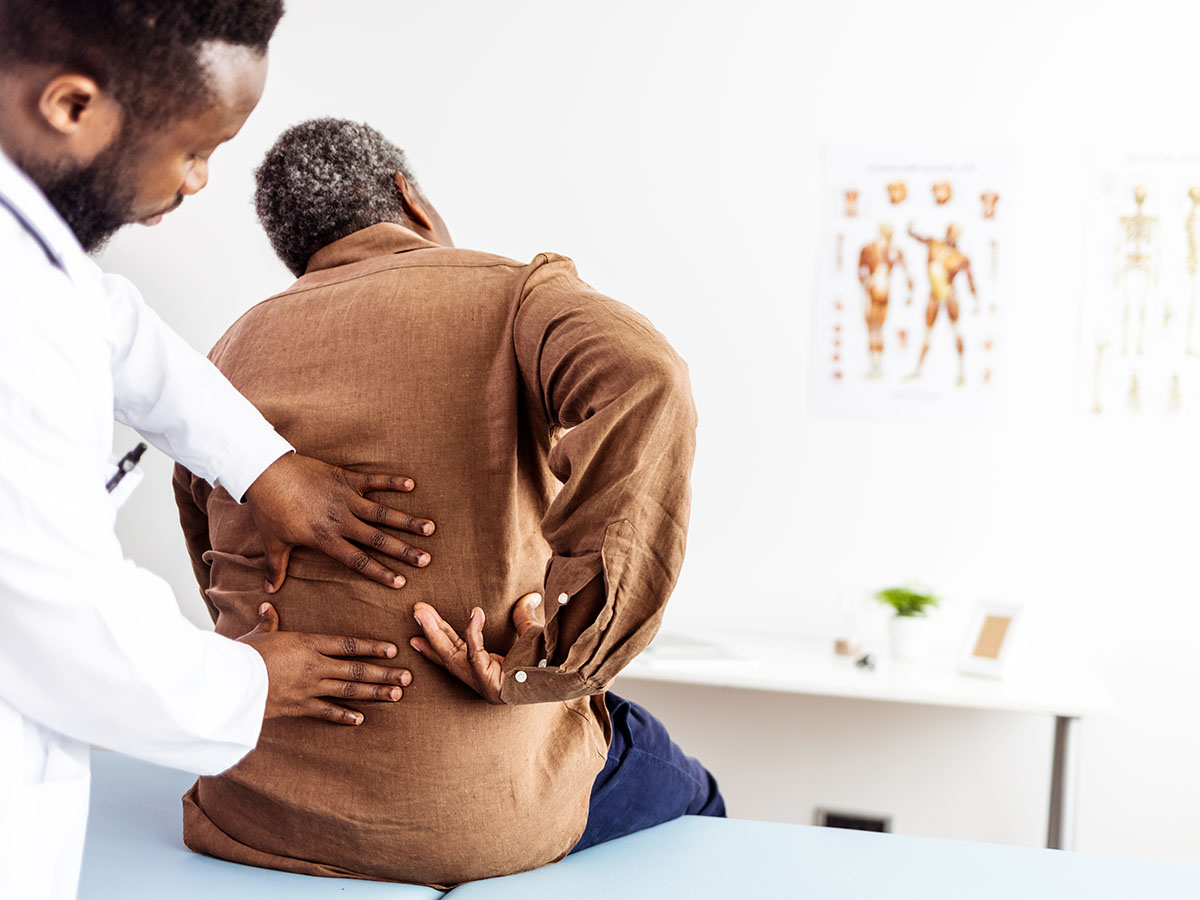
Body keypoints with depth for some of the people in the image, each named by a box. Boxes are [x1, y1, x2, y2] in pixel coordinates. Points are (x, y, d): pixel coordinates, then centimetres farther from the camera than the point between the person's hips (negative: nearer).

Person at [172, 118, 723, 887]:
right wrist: (558, 656, -26)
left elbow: (227, 590, 15)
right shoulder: (515, 295, -7)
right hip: (480, 822, -5)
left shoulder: (231, 356, 8)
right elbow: (644, 388, -30)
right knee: (683, 794, 28)